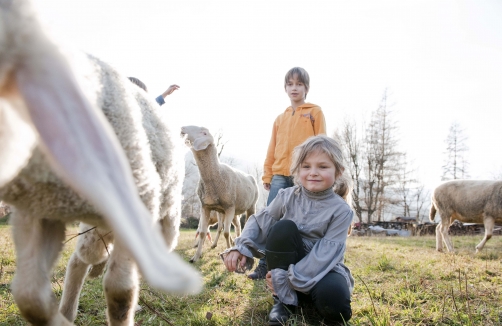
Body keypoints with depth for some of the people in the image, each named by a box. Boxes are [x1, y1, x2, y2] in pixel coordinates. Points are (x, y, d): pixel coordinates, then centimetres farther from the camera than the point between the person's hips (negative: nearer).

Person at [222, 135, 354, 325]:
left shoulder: (341, 210, -15)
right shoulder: (287, 197, -7)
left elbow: (326, 253, -22)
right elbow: (260, 222, -3)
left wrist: (290, 278, -29)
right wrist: (241, 247, -22)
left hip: (323, 270, -2)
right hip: (287, 264, 3)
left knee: (334, 301, -37)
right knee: (283, 227, -27)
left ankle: (311, 297, 3)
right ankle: (284, 299, -14)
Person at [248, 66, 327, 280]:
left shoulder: (315, 112, 8)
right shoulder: (280, 118, 19)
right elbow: (272, 149, 16)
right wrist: (267, 175, 10)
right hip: (280, 176, 4)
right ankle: (264, 266, 2)